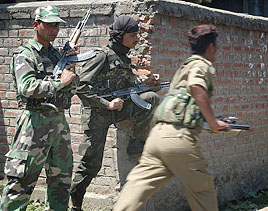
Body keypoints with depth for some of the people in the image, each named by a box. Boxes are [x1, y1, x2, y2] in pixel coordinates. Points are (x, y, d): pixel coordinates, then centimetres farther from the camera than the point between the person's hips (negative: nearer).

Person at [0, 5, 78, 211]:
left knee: (62, 177, 16)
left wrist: (71, 65, 2)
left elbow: (73, 85, 20)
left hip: (59, 120, 8)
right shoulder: (25, 55, -7)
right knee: (22, 179, -8)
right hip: (36, 122, -8)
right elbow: (26, 87, -23)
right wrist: (60, 82, -17)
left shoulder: (55, 53, 16)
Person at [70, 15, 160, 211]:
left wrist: (145, 80, 8)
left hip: (117, 109, 6)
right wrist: (107, 104, -20)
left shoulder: (123, 59, 10)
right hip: (97, 113, -6)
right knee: (91, 165, -3)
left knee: (151, 98, -13)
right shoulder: (103, 55, -12)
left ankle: (137, 146, -6)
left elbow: (127, 82, 27)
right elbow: (81, 86, -18)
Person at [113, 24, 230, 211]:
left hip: (158, 133, 7)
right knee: (203, 192, 10)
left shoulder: (185, 66, 29)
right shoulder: (202, 65, 2)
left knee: (137, 186, -3)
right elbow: (196, 87, -21)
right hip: (180, 136, -7)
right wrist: (213, 122, -15)